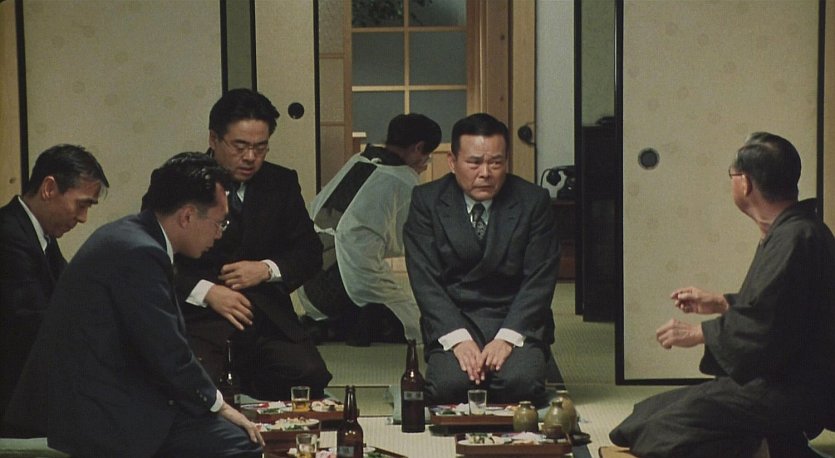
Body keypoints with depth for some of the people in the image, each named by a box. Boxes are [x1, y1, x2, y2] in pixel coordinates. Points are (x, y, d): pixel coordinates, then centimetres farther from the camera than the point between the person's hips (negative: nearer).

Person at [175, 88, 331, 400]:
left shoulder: (281, 184, 14)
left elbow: (310, 253, 15)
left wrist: (267, 269, -6)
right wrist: (206, 292, -15)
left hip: (266, 317, 4)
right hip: (198, 317, -4)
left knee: (309, 375, -23)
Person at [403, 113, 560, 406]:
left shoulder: (533, 201, 3)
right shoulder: (426, 201, 3)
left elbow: (540, 279, -1)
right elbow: (425, 280, -4)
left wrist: (507, 337, -16)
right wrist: (458, 338, -18)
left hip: (517, 325, 0)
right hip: (452, 323, 0)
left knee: (521, 381, -30)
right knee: (449, 383, -30)